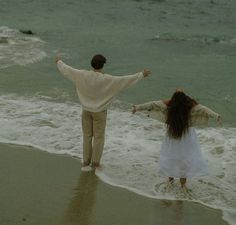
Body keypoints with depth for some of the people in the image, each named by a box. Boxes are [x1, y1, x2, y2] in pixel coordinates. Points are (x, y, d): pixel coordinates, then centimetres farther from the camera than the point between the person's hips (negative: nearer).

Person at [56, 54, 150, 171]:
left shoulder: (82, 75, -15)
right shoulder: (107, 79, -24)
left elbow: (67, 70, -1)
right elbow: (125, 80, -20)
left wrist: (59, 61, 19)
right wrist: (142, 74, -10)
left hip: (86, 110, 3)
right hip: (99, 112, -3)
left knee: (87, 136, 15)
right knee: (98, 137, 11)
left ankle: (86, 163, 20)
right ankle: (95, 163, 18)